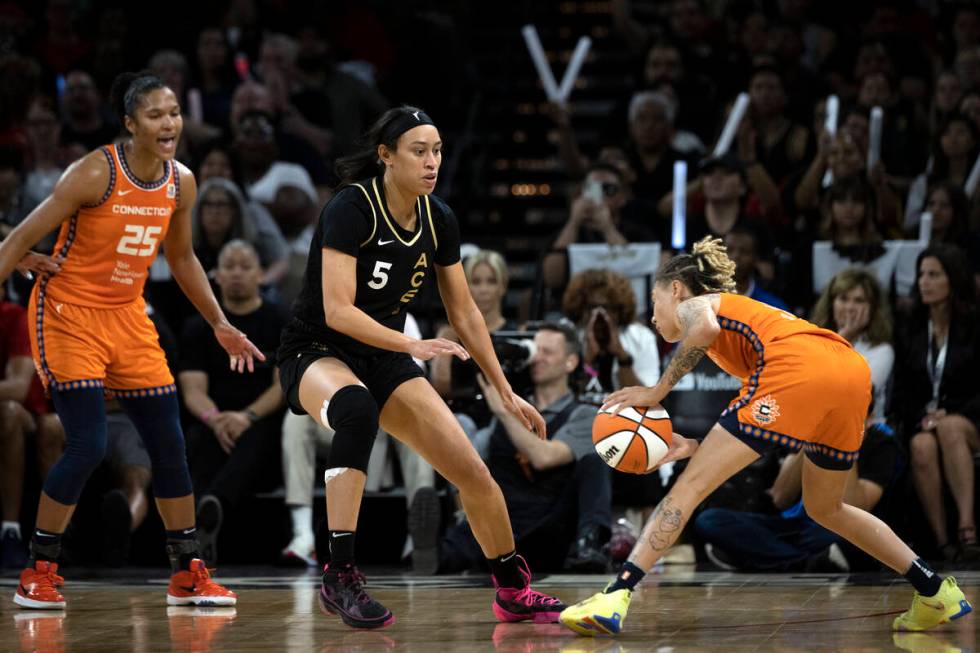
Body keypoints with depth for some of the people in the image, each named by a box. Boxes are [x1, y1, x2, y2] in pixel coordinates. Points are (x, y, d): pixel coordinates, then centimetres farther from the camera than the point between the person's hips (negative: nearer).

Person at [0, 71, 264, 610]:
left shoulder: (180, 183, 1)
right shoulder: (95, 174, -18)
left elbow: (181, 258, 17)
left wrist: (221, 327, 19)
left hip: (128, 318, 6)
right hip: (69, 315, -6)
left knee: (169, 443, 5)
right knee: (88, 445, -15)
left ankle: (187, 574, 16)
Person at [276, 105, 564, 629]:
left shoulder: (438, 220, -1)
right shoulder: (351, 208, -21)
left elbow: (464, 314, 8)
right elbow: (337, 311, -27)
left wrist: (506, 393, 7)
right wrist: (414, 345, -36)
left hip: (383, 359, 6)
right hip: (314, 354, -6)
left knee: (475, 475, -3)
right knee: (356, 408, -42)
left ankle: (514, 593, 21)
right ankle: (339, 577, -38)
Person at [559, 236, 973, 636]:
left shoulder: (692, 304, 21)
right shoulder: (745, 313, 39)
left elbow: (705, 328, -9)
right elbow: (767, 434, 29)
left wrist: (658, 391, 1)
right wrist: (696, 448, 21)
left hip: (799, 369, -8)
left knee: (691, 484, -3)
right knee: (824, 509, 28)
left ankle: (615, 598, -12)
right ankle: (937, 593, 27)